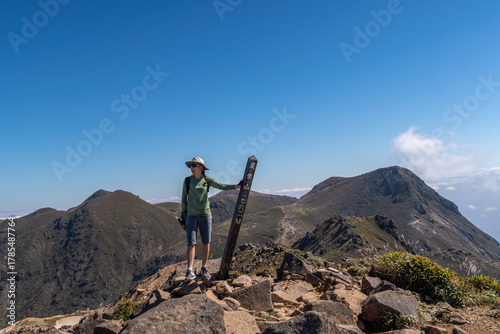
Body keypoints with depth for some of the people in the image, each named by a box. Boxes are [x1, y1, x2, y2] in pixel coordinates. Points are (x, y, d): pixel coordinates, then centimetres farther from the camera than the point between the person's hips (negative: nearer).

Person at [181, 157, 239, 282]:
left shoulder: (207, 180, 1)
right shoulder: (187, 181, 0)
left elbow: (222, 186, -1)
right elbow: (184, 198, 6)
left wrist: (236, 186, -14)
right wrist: (183, 213, 3)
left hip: (205, 214, 1)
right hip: (191, 215, -1)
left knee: (206, 243, 5)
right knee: (191, 243, -7)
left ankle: (204, 268, 19)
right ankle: (190, 272, -5)